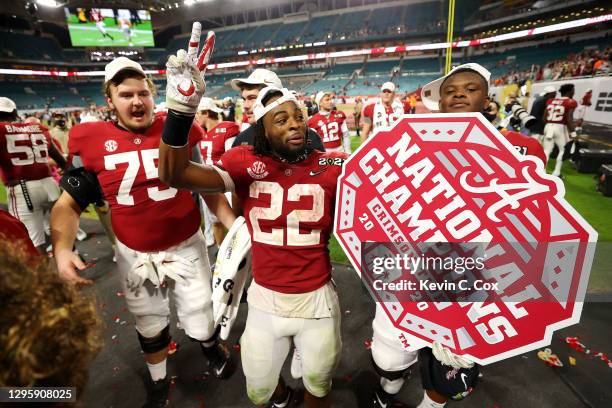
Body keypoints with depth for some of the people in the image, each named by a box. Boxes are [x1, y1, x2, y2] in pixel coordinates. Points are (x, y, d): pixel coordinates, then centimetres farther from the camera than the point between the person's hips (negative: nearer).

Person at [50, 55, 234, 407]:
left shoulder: (182, 131, -8)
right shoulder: (91, 141, -7)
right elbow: (69, 204, -1)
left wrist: (234, 225, -10)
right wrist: (62, 248, -17)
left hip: (187, 246, -1)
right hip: (134, 255, 2)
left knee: (201, 325, 12)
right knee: (150, 328, 23)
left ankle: (210, 344, 51)